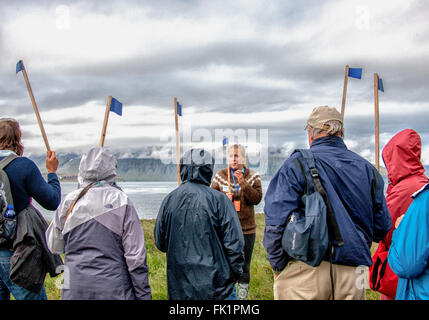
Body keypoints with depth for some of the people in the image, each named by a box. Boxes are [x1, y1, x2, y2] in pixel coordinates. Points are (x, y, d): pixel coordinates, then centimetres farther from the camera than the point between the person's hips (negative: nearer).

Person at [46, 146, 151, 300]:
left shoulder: (69, 201, 1)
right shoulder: (121, 201, -7)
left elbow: (54, 246, 14)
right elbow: (135, 255, -9)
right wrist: (143, 295, -2)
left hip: (74, 290, 3)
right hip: (114, 291, -3)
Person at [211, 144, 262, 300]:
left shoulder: (253, 176, 3)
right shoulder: (220, 175, 3)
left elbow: (257, 198, -8)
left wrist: (243, 183, -19)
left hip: (247, 229, 0)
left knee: (244, 267, 9)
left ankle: (243, 295, 20)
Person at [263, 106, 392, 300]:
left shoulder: (297, 164, -6)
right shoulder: (367, 169, 7)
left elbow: (276, 221, -13)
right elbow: (382, 228, 11)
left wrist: (278, 266, -2)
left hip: (305, 271, -3)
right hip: (352, 271, 4)